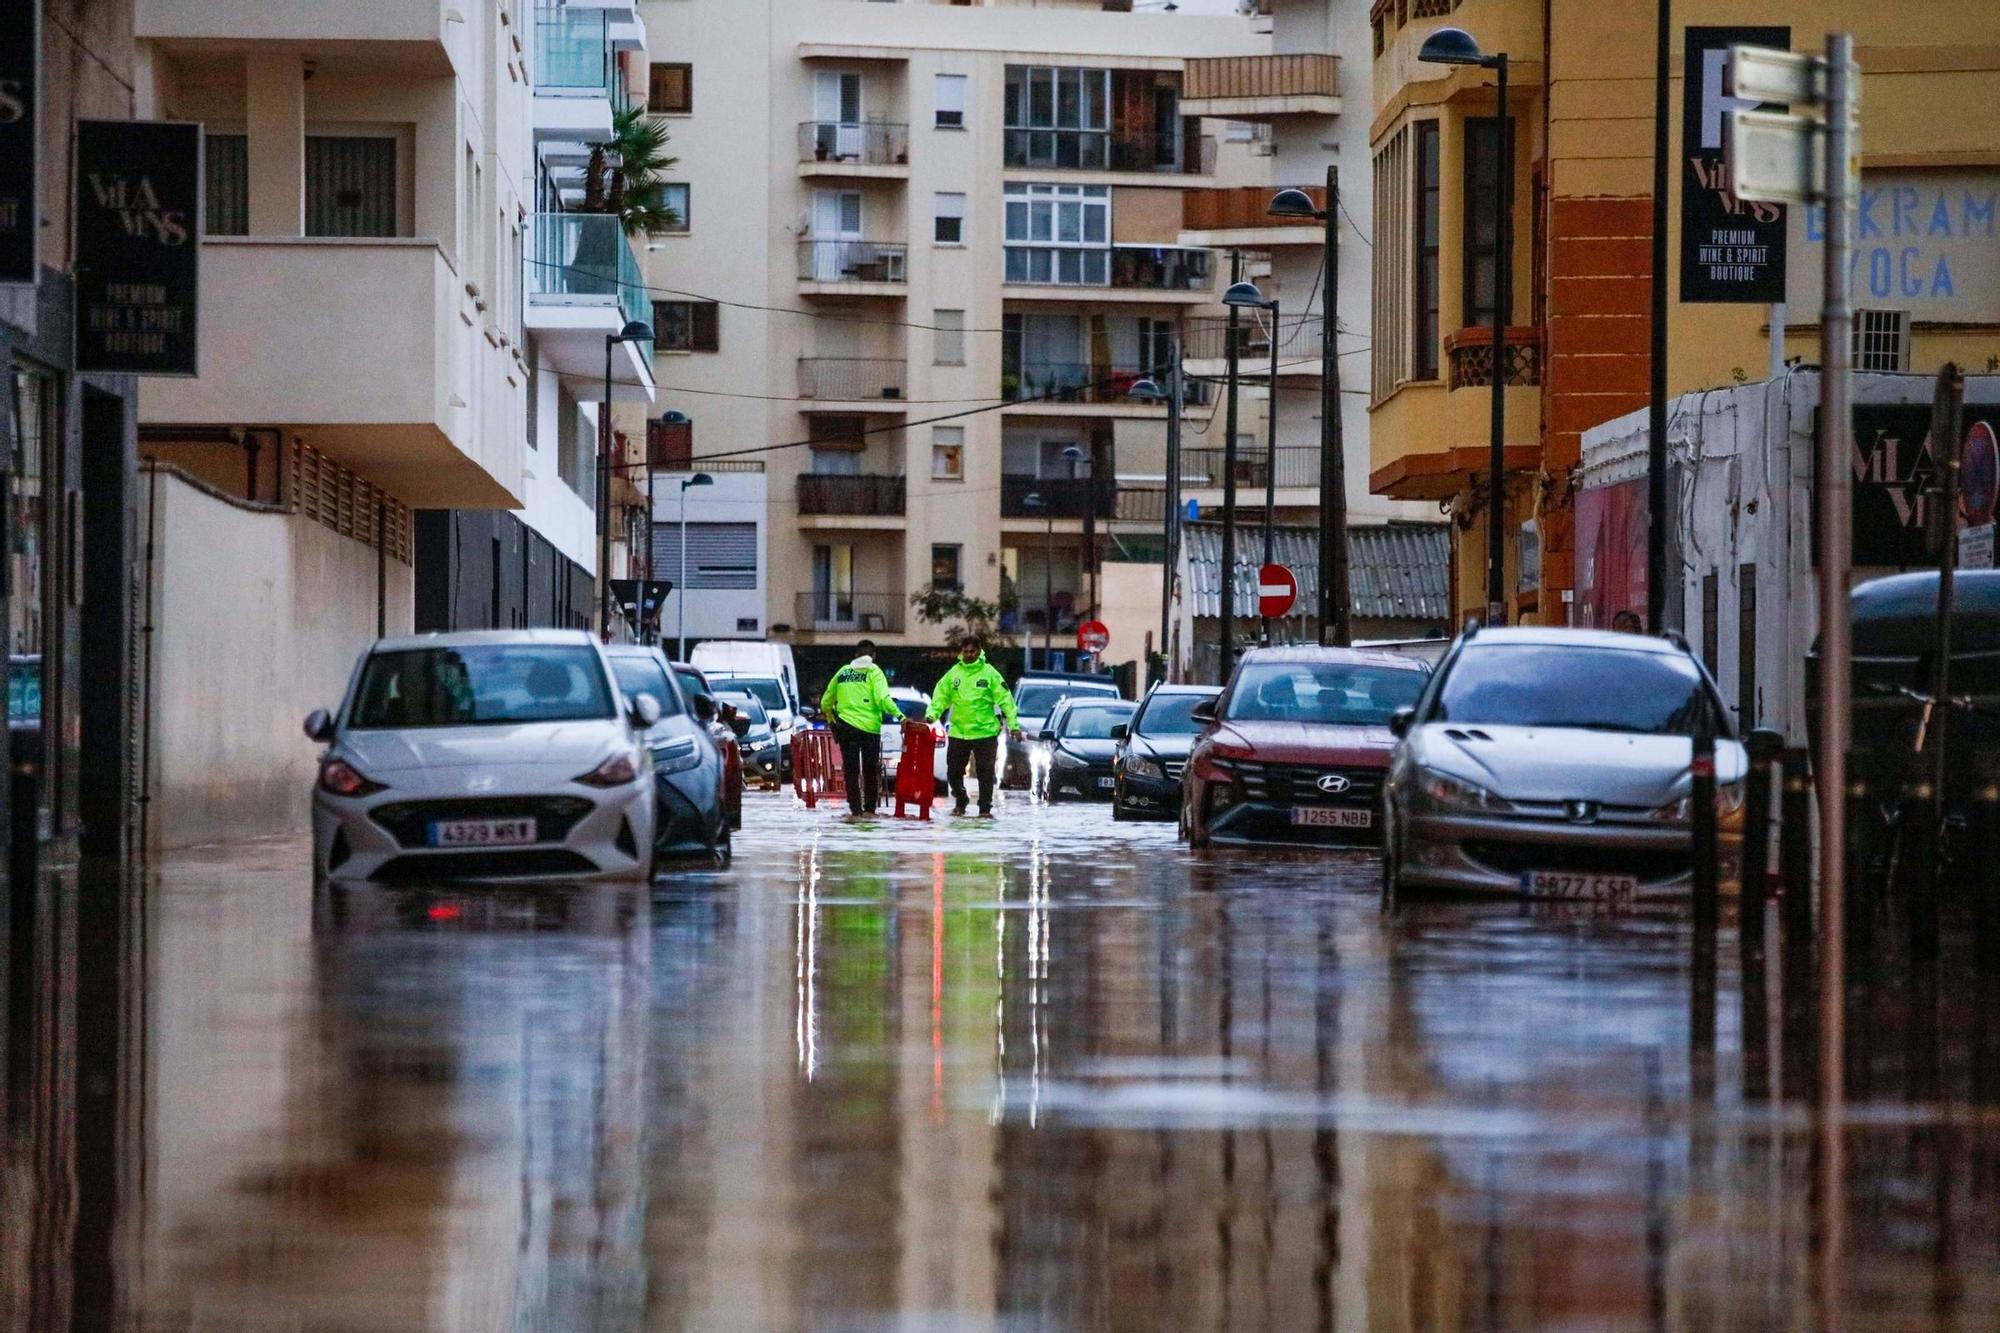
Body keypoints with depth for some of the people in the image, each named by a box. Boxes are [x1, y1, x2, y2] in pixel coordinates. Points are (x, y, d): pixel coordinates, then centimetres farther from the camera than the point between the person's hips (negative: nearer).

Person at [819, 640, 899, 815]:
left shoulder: (843, 672, 11)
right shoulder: (873, 672, 0)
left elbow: (826, 702, 17)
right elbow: (882, 698, -15)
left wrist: (831, 719, 32)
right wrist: (899, 715, -15)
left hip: (846, 726, 2)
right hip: (870, 726, -2)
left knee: (851, 769, 4)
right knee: (870, 769, 9)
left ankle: (855, 808, -3)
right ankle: (870, 807, 9)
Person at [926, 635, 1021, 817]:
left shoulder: (989, 673, -4)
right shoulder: (954, 673, 4)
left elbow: (1005, 699, -6)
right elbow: (941, 696, 5)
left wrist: (1013, 725, -11)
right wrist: (932, 714, -12)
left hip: (985, 732, -3)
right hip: (958, 732, 3)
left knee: (985, 772, 0)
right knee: (954, 771, 10)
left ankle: (985, 809, 8)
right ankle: (960, 803, 30)